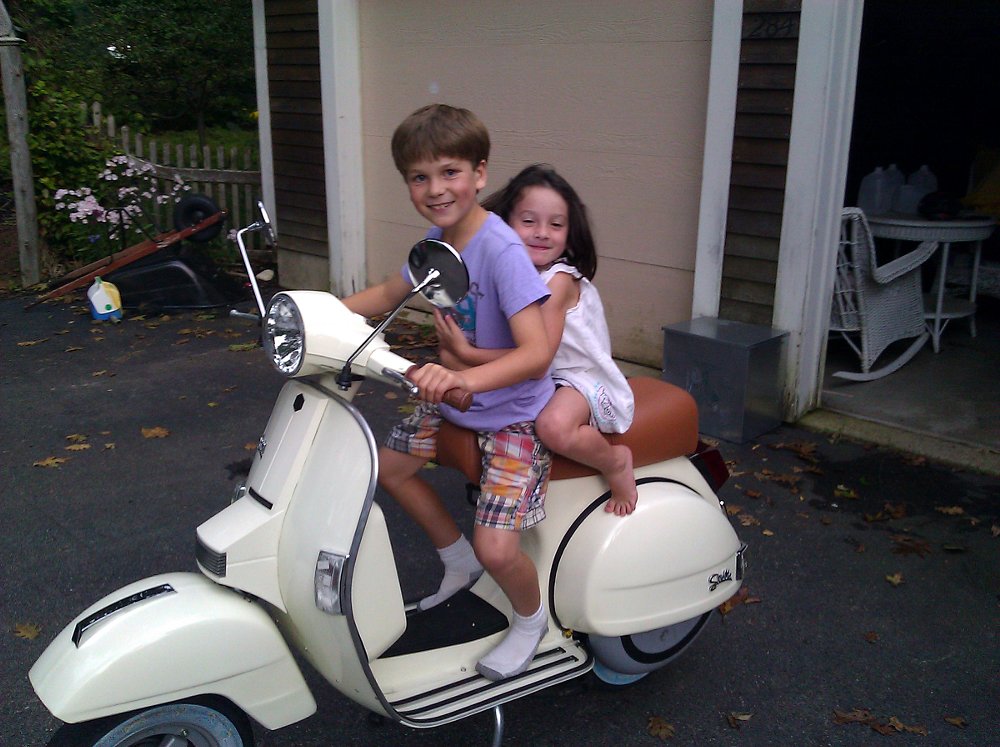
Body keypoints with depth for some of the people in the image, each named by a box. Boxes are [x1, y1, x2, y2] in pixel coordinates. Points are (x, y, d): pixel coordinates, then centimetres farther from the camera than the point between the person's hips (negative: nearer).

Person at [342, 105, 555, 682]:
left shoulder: (502, 251, -28)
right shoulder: (437, 240, -3)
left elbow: (537, 352, -36)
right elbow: (387, 296, 14)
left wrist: (464, 378, -52)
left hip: (514, 413, -9)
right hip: (456, 399, 9)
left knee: (496, 548, -18)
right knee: (389, 466, 19)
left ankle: (531, 618, 18)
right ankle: (459, 563, 39)